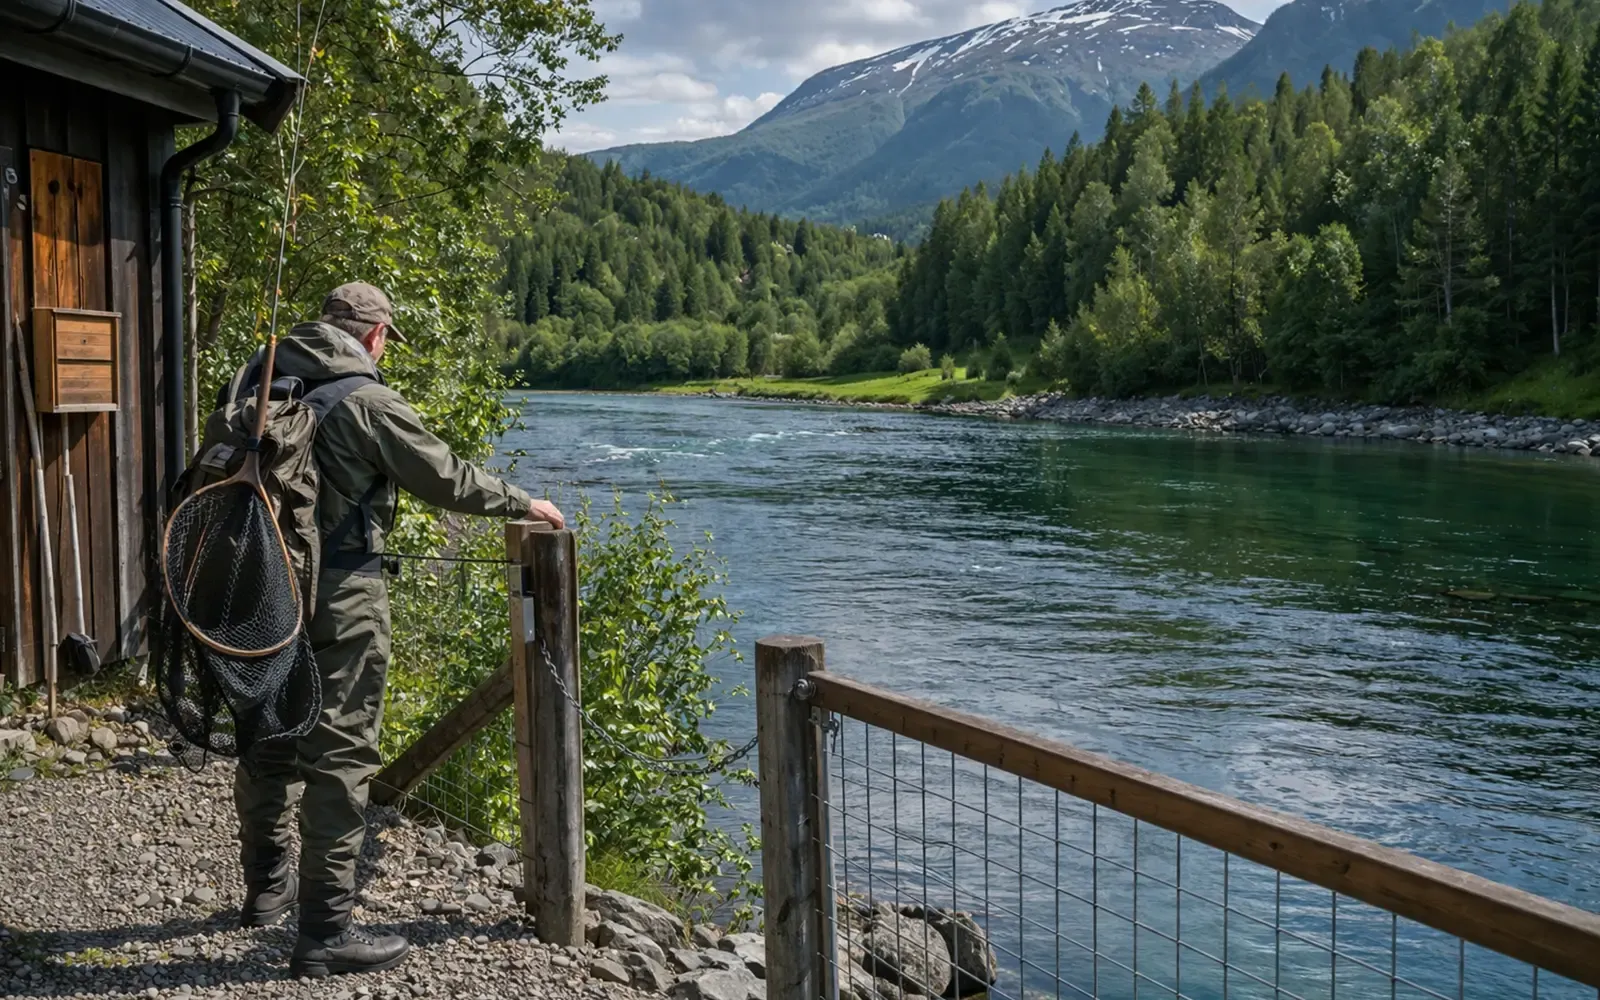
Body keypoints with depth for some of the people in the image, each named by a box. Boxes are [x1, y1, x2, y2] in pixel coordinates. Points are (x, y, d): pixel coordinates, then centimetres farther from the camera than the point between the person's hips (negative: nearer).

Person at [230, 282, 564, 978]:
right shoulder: (367, 401, -13)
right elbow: (445, 479, -7)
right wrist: (523, 504, 7)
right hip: (340, 597, -7)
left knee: (270, 740, 21)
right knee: (340, 757, -2)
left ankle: (267, 887, 39)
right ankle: (325, 933, 2)